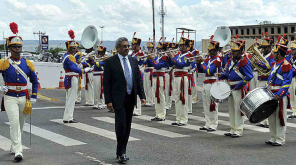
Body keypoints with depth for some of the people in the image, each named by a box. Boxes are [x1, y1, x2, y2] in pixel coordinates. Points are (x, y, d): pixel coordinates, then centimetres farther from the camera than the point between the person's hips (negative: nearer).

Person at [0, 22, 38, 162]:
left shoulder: (28, 64, 5)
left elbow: (35, 82, 13)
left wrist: (33, 98, 7)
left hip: (24, 98, 4)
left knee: (20, 124, 13)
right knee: (14, 123, -14)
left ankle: (14, 147, 32)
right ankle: (18, 151, -15)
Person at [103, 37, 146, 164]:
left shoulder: (133, 61, 10)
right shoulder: (110, 62, -5)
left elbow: (139, 79, 13)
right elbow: (106, 82, -7)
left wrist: (142, 96, 3)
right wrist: (108, 101, -13)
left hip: (131, 98, 5)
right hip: (118, 99, -5)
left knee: (127, 126, 10)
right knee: (121, 124, -12)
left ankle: (122, 151, 20)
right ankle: (121, 153, -3)